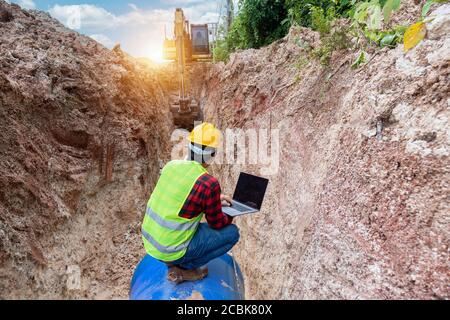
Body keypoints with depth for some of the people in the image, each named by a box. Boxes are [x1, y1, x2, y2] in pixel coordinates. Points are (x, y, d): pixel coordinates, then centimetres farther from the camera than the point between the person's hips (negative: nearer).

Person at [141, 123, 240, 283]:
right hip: (171, 250, -7)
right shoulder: (209, 184, -23)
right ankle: (183, 267, 7)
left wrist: (215, 200, 17)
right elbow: (217, 223, -7)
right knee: (232, 232, 4)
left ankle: (175, 262, 18)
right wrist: (230, 216, 15)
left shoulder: (171, 165, -3)